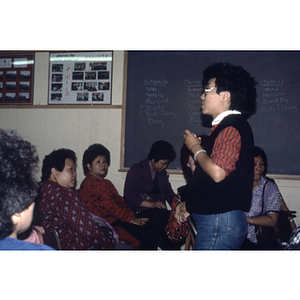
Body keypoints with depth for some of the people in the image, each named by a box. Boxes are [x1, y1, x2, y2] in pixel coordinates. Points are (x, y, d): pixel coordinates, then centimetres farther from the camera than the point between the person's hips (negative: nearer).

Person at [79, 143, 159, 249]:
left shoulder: (106, 183, 24)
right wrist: (131, 219, -11)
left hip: (115, 220, 9)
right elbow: (109, 206, -14)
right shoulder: (90, 184, -9)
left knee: (150, 235, -7)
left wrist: (132, 216, 1)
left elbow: (119, 201, 16)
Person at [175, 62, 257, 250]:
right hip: (213, 218, 10)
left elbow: (217, 173, -27)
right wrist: (189, 202, 20)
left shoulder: (232, 128, -16)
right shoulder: (224, 127, 17)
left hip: (220, 221, -10)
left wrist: (195, 148, -11)